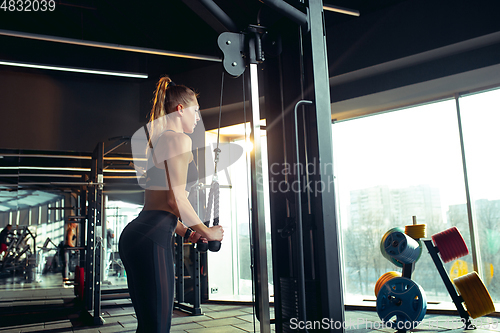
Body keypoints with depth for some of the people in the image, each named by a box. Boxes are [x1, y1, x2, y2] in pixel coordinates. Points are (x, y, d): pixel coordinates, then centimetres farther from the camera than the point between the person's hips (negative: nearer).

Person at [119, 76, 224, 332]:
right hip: (152, 237, -10)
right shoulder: (178, 138, -5)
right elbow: (177, 200, -13)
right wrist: (206, 232, 0)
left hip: (137, 234, 10)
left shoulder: (159, 139, 24)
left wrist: (187, 232, 21)